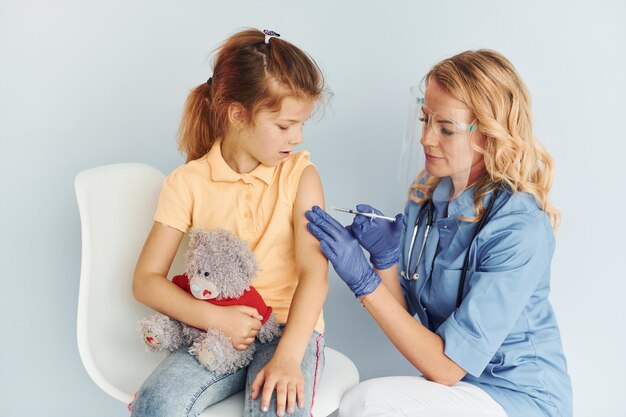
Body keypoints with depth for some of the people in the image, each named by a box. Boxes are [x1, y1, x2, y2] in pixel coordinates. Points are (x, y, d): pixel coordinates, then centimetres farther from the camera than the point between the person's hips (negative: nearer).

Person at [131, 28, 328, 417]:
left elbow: (314, 272, -13)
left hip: (290, 328, 0)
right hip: (215, 331, 1)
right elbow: (146, 281, -2)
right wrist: (216, 318, -17)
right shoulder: (188, 183, -2)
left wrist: (288, 358, -25)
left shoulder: (299, 174, -2)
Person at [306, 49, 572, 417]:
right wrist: (385, 258, -16)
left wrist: (364, 280, -26)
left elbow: (447, 366, -23)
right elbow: (405, 311, 3)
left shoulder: (519, 229, -23)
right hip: (453, 384, 6)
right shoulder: (427, 194, -2)